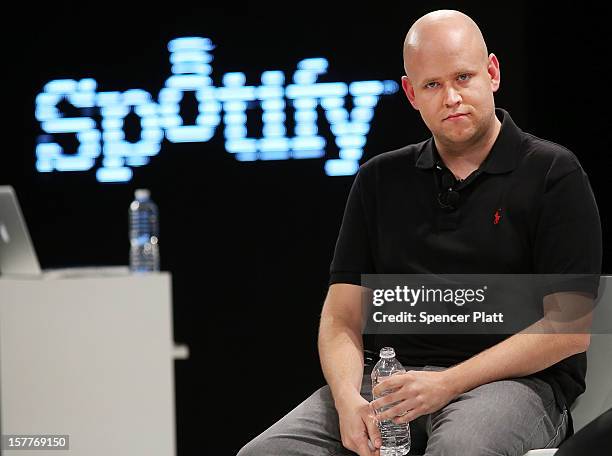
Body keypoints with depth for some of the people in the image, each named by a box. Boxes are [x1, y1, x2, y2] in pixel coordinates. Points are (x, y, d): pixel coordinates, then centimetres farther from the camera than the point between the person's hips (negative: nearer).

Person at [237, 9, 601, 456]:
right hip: (391, 380, 4)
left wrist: (448, 384, -14)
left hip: (519, 381, -4)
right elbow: (342, 318, 12)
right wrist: (349, 400, -10)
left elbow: (570, 328, -5)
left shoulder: (554, 174, 2)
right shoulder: (380, 180, 16)